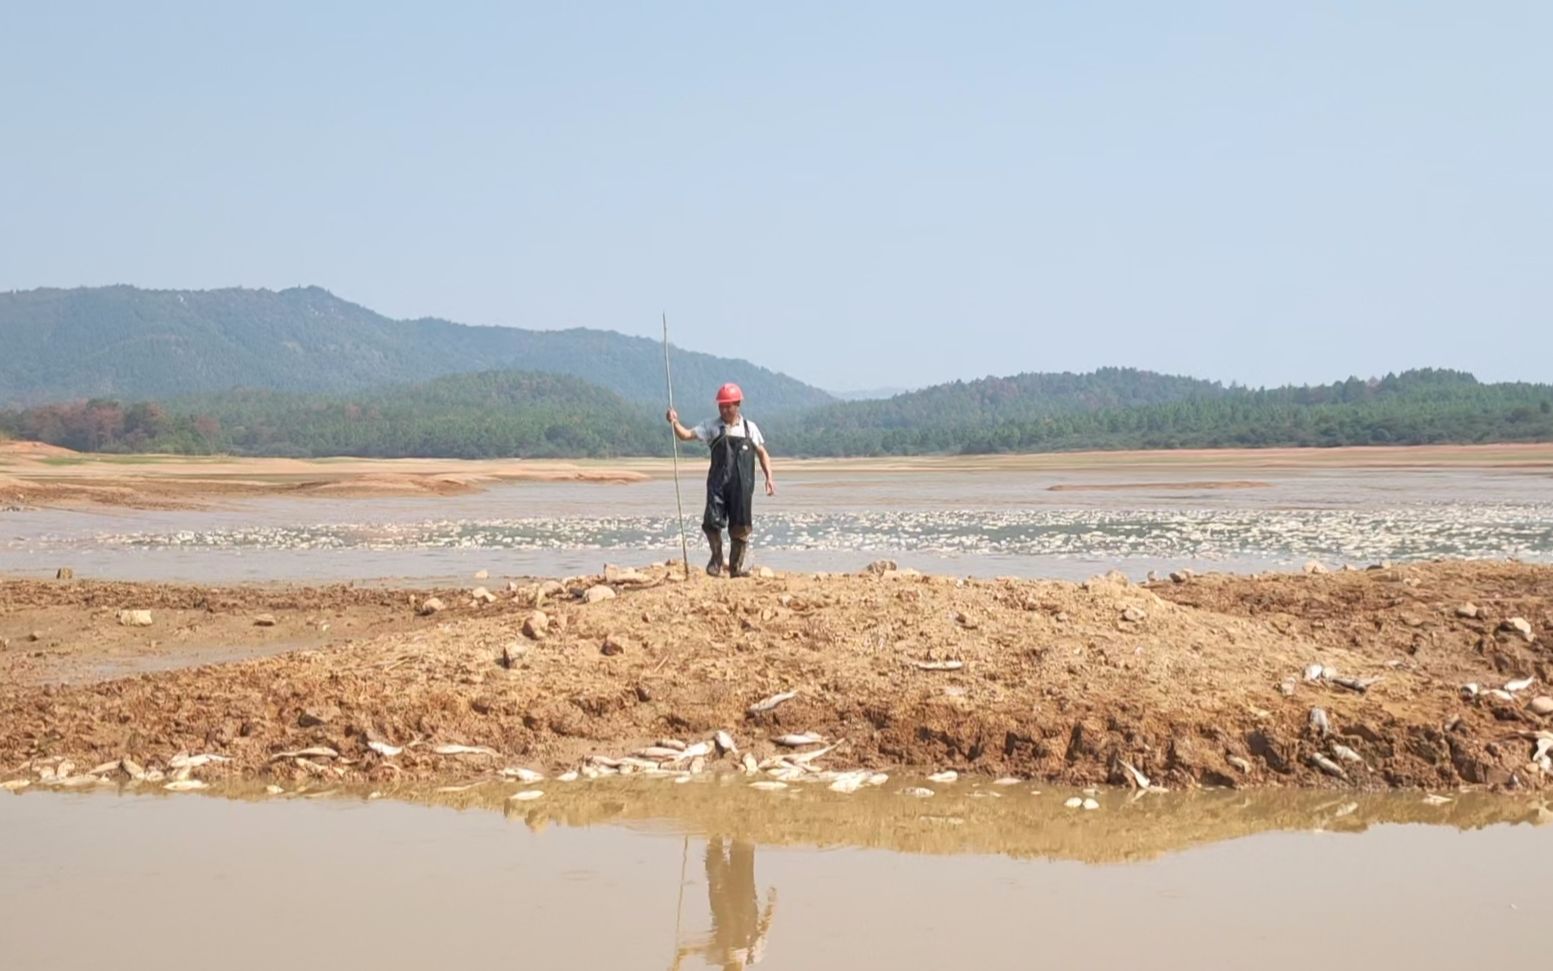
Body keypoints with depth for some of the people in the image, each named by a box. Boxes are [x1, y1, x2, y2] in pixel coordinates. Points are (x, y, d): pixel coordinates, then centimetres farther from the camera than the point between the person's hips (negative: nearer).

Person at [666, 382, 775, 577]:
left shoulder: (749, 428, 9)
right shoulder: (712, 426, 6)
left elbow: (762, 453, 15)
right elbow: (686, 435, -3)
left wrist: (769, 478, 6)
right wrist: (675, 423, -22)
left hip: (742, 485, 1)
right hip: (718, 484, -1)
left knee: (740, 527, 2)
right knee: (712, 523, -10)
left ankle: (737, 566, 16)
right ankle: (716, 559, 14)